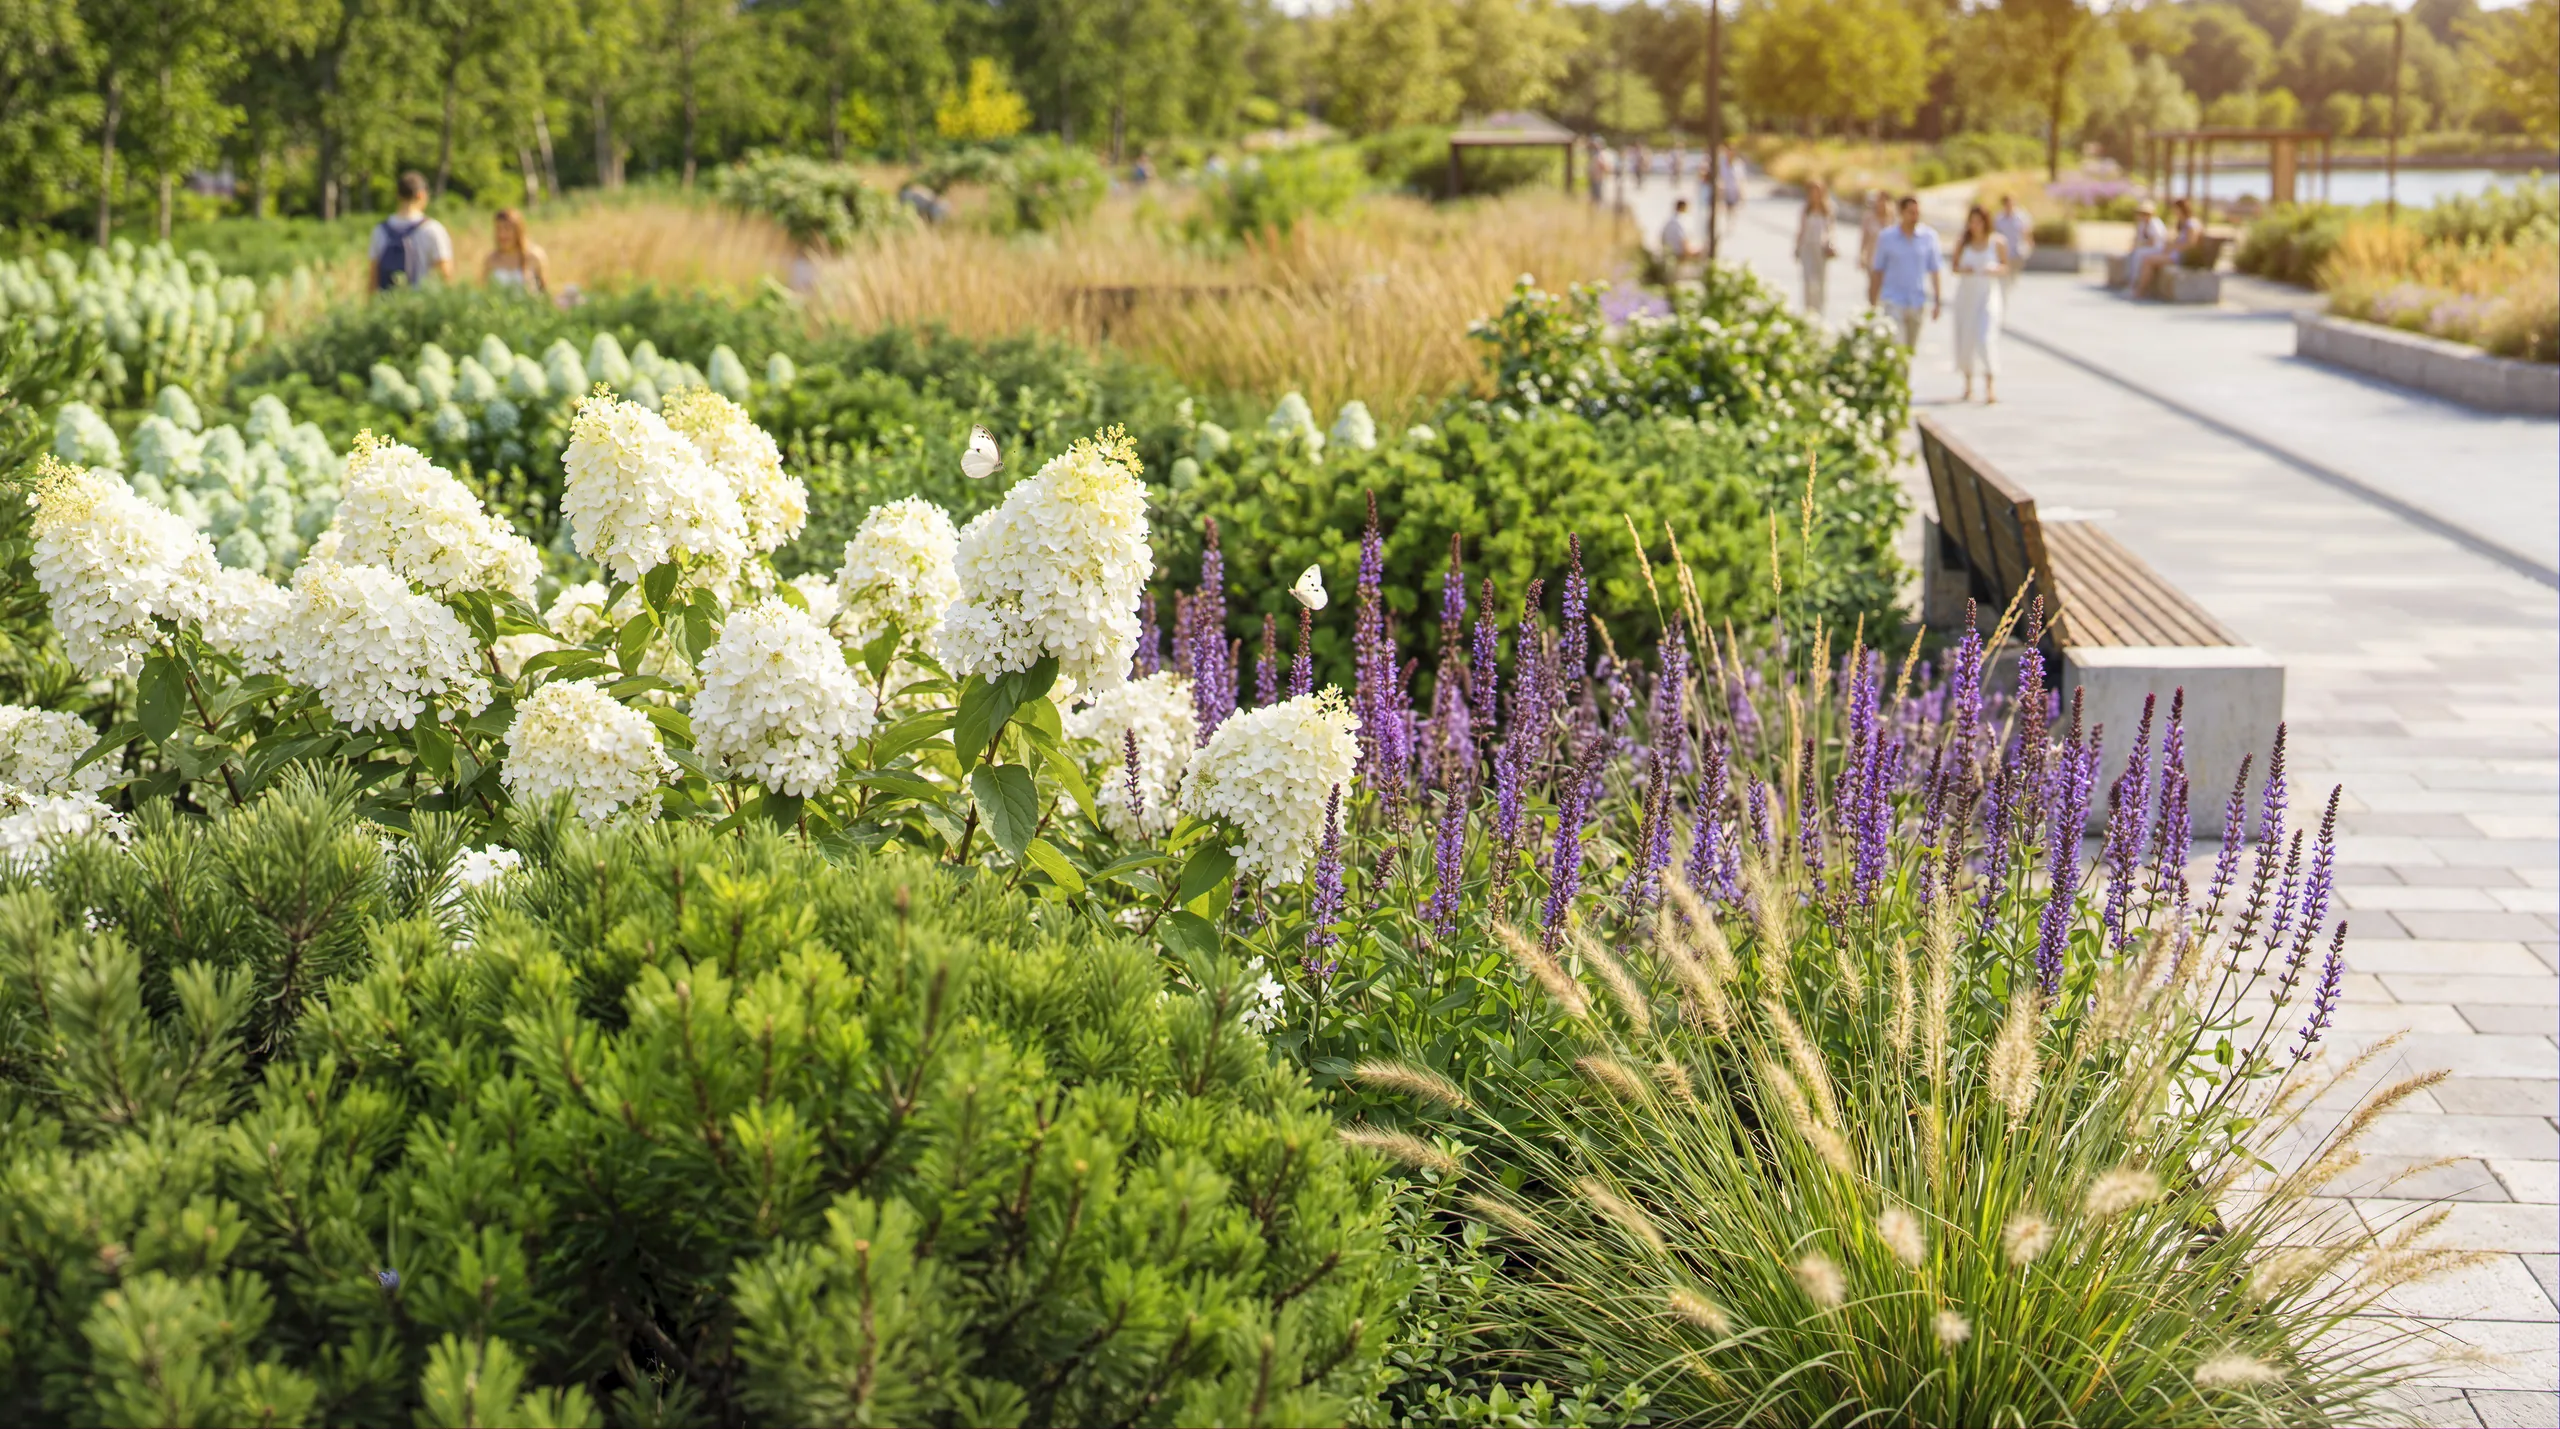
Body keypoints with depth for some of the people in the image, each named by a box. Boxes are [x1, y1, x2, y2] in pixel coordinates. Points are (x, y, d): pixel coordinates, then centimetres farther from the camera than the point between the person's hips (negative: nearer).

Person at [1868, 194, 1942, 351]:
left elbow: (1934, 270, 5)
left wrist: (1938, 301, 4)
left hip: (1918, 302, 2)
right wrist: (1873, 302, 5)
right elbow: (1877, 271, 4)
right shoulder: (1886, 237, -3)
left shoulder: (1929, 236, 0)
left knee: (1911, 349, 12)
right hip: (1893, 301, -2)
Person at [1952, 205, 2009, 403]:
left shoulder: (1998, 242, -2)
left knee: (1986, 338, -16)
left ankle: (1990, 388, -20)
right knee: (1964, 339, 6)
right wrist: (1962, 270, -12)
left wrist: (1994, 269, -16)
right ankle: (1968, 388, 21)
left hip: (1988, 294, -3)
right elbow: (1954, 267, 11)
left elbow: (2006, 269, 5)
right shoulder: (1962, 243, 4)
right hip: (1966, 293, 3)